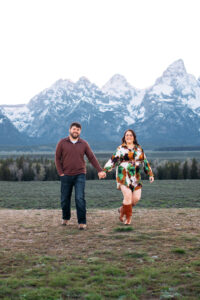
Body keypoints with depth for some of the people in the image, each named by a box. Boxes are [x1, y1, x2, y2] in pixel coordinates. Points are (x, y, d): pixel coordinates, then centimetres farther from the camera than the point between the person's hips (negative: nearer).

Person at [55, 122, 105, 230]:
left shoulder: (83, 144, 4)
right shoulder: (62, 143, 1)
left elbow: (92, 157, 4)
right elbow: (57, 158, 3)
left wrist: (99, 170, -4)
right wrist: (60, 173, -5)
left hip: (80, 175, -1)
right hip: (66, 176, 1)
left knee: (80, 198, -11)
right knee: (65, 199, 9)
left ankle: (82, 222, -6)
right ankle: (66, 218, 32)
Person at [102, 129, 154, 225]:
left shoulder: (139, 149, 14)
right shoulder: (121, 148, 3)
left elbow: (145, 162, 19)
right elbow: (113, 160, -3)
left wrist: (150, 174, 17)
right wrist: (104, 170, -14)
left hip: (136, 177, 4)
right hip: (124, 176, -4)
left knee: (136, 197, -1)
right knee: (128, 196, -13)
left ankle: (122, 209, 24)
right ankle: (128, 217, 2)